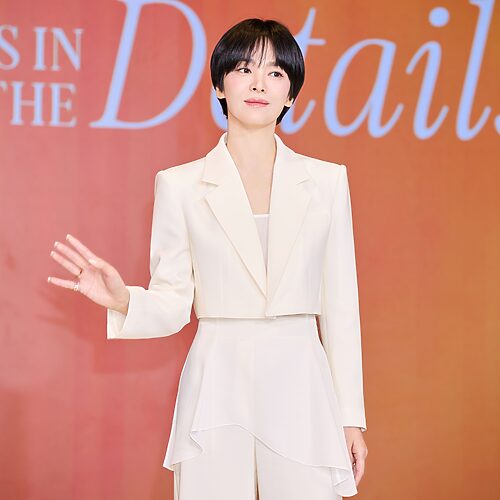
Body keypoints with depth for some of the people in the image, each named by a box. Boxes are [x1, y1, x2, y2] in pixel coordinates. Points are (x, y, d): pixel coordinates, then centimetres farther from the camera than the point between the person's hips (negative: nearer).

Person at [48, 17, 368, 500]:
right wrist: (123, 300, -18)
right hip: (217, 390, -1)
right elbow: (173, 305, 3)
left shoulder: (326, 181, 6)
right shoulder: (181, 185, 3)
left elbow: (339, 306, 7)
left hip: (301, 388, 1)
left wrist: (351, 418, 7)